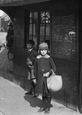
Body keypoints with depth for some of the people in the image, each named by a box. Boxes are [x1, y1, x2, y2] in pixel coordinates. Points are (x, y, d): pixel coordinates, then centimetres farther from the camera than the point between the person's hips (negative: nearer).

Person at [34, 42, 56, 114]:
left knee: (48, 93, 4)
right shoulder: (37, 58, 2)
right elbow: (35, 68, 12)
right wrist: (36, 78, 11)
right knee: (43, 93, 14)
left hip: (48, 77, -3)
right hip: (40, 78, 3)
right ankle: (43, 106, 26)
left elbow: (54, 68, -7)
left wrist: (49, 73, -22)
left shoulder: (49, 58, -8)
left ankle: (48, 108, 16)